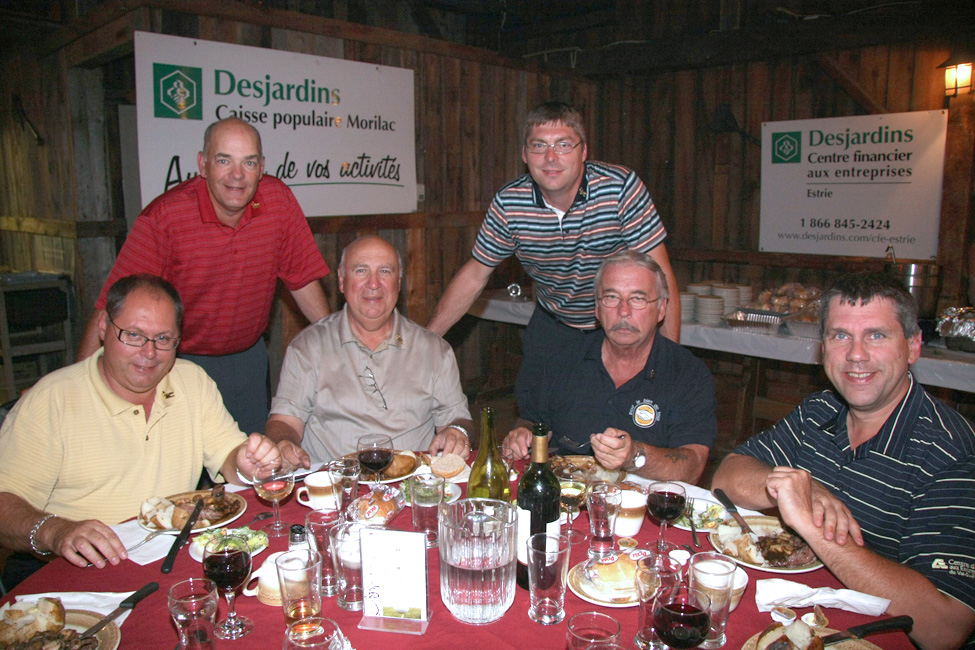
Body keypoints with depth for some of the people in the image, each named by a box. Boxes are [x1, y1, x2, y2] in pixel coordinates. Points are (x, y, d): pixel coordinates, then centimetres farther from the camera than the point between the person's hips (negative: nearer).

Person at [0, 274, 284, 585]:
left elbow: (228, 456, 8)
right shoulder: (50, 399, -6)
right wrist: (53, 531, -31)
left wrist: (247, 463, -16)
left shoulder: (194, 381, 7)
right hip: (75, 570, -1)